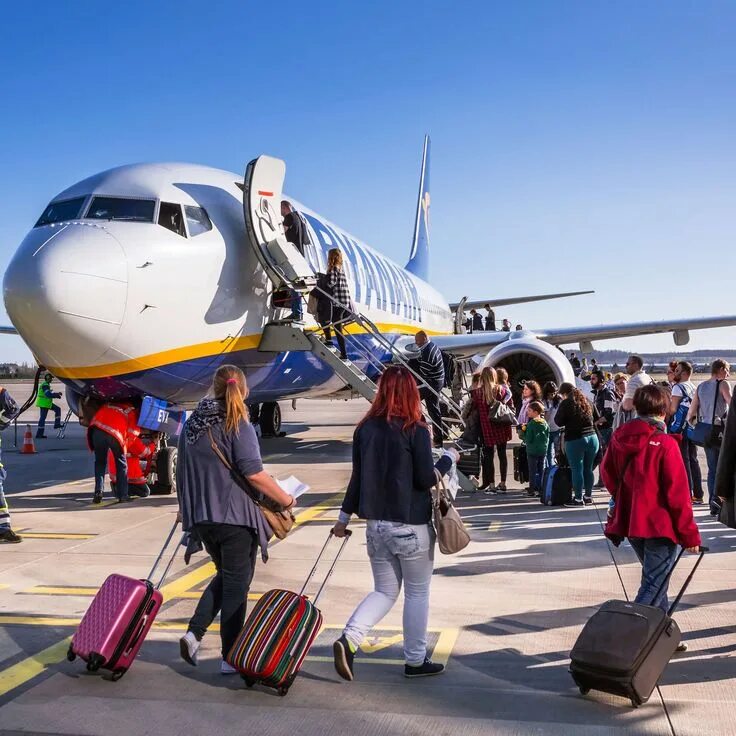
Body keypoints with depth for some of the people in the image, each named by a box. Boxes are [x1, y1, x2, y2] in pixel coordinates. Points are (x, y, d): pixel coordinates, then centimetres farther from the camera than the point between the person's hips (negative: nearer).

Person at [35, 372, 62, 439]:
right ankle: (39, 435, -4)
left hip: (46, 403, 10)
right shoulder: (45, 385, -18)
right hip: (44, 403, -10)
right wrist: (57, 395, -19)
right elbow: (48, 394, -29)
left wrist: (57, 393, 8)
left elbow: (49, 393, 20)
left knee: (58, 409, 13)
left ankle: (57, 424, 12)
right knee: (43, 418, -7)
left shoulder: (46, 384, 14)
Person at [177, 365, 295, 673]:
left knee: (224, 575, 23)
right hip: (234, 515, -6)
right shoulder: (238, 424, -11)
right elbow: (254, 473, -19)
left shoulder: (192, 423, 10)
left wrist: (186, 508, 29)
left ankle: (194, 633, 9)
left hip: (200, 516, 7)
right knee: (237, 583, 5)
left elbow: (183, 472, 18)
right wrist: (285, 499, -7)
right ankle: (230, 657, 11)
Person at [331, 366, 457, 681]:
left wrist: (345, 516, 15)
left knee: (385, 591, 16)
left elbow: (358, 476, 6)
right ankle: (415, 660, 21)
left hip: (376, 524, 5)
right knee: (417, 592, 12)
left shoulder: (366, 428, 2)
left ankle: (349, 638, -4)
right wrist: (448, 459, 5)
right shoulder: (416, 430, -13)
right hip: (411, 525, -5)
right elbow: (425, 479, -12)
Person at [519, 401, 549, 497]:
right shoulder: (545, 423, 4)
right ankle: (541, 489, 12)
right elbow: (547, 437, 9)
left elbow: (528, 439, -16)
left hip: (532, 450, -5)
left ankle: (532, 490, 4)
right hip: (543, 450, 5)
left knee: (532, 471, 2)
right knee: (541, 470, 11)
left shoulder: (530, 424, -14)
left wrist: (522, 434, 1)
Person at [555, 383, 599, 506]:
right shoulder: (586, 402, 11)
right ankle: (588, 496, 22)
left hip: (575, 440, -6)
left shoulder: (566, 403, -7)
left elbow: (559, 422, -4)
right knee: (588, 469, 14)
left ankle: (579, 499, 1)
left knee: (577, 470, 0)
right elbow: (595, 418, 23)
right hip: (592, 437, 6)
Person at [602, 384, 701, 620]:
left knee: (653, 576, 25)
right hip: (661, 525, -7)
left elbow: (608, 474, 12)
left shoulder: (619, 437, -2)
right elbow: (678, 494, -15)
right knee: (654, 585, 1)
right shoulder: (665, 444, -18)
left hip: (629, 521, 7)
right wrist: (690, 535, -6)